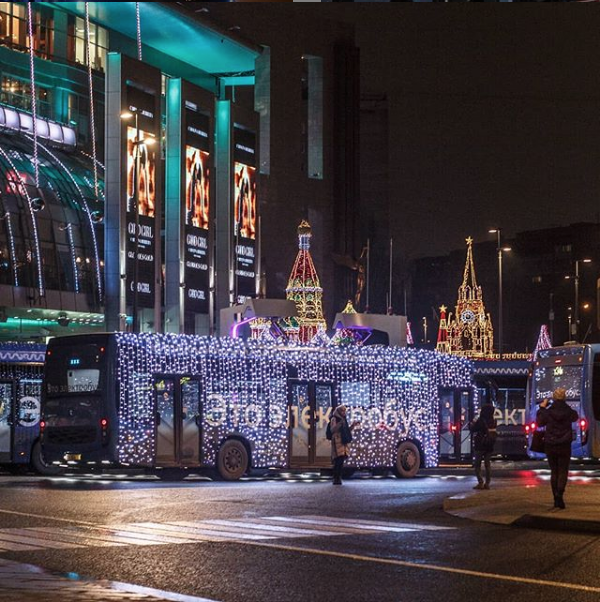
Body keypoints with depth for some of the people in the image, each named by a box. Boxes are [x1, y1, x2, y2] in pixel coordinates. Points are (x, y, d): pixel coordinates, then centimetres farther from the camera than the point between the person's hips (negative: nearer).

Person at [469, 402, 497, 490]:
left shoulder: (480, 421, -17)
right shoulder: (493, 421, 4)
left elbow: (473, 429, -10)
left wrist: (471, 423, 12)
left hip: (480, 446, -6)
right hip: (490, 446, 6)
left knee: (477, 464, 1)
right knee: (488, 464, 10)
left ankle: (480, 482, -9)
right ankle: (487, 483, 7)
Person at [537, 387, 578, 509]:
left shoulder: (548, 412, -9)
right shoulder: (569, 411, -8)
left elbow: (539, 422, 7)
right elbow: (575, 417, 16)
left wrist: (542, 408, 15)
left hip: (550, 445, 1)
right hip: (565, 445, -1)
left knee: (554, 472, 12)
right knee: (563, 471, 2)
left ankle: (556, 499, 12)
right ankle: (559, 494, -22)